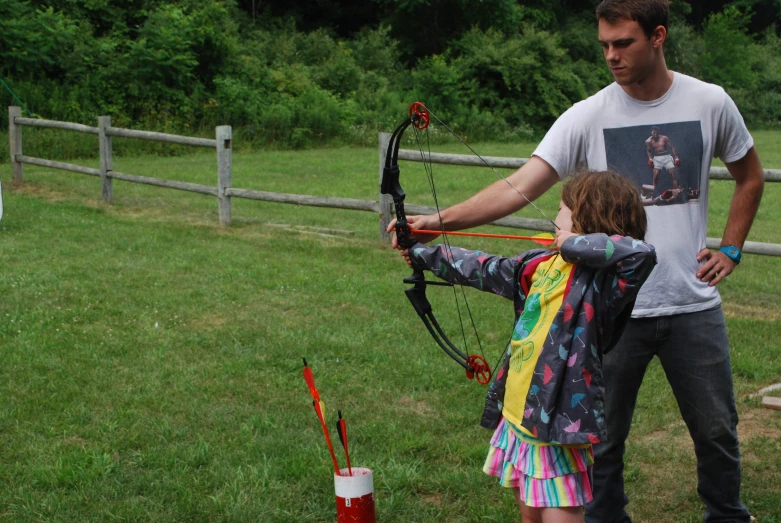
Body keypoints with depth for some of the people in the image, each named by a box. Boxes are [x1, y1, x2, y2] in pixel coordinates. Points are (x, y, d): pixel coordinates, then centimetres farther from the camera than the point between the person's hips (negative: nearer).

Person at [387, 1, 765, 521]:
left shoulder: (710, 103, -2)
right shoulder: (588, 116, -8)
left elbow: (750, 176, 16)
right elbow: (520, 187, -17)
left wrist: (731, 249, 7)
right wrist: (439, 220, -29)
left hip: (695, 306, 2)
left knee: (716, 430, 14)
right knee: (604, 436, 8)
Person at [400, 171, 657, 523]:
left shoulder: (603, 282, -17)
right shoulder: (542, 265, 6)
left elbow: (642, 254, -37)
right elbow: (486, 270, 18)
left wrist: (576, 243, -23)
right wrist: (423, 255, 28)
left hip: (556, 428, -8)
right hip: (517, 418, 8)